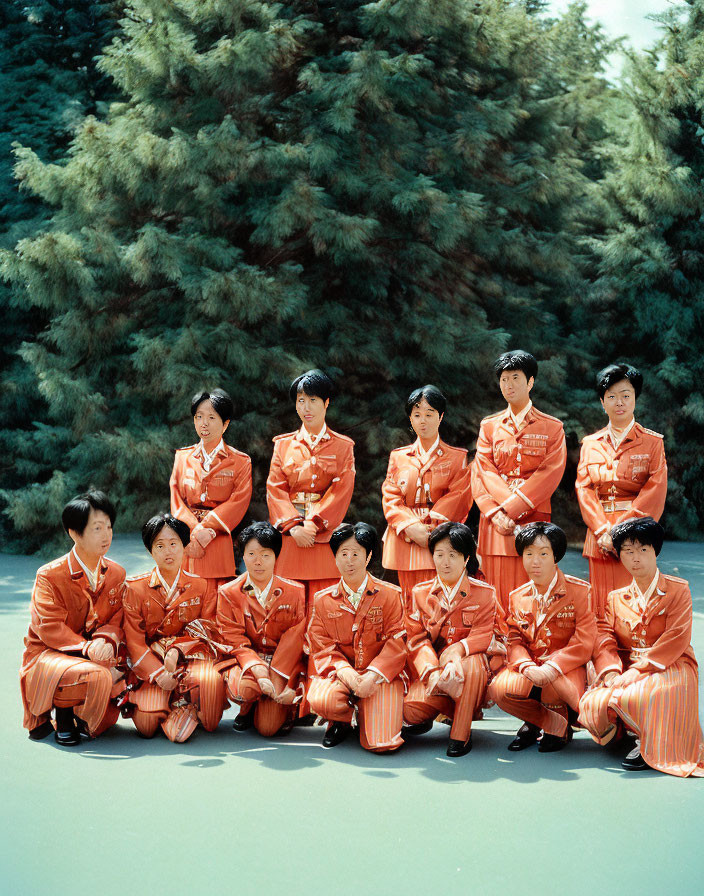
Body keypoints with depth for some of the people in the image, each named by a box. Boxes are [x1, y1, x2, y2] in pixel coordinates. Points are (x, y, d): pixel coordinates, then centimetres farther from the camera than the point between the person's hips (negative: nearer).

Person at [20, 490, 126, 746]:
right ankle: (62, 715, -4)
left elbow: (118, 617, 2)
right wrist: (87, 648, -30)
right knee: (98, 677, -35)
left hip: (97, 653, 6)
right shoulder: (49, 576, -12)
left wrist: (106, 641, -22)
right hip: (48, 653, -6)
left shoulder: (116, 573, 5)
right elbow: (50, 628, -17)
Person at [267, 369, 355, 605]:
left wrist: (313, 524, -14)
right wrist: (293, 526, -11)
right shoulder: (283, 444, 13)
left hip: (325, 535, -1)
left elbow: (342, 491, -2)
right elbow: (275, 489, 4)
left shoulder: (343, 446, 9)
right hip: (289, 536, 1)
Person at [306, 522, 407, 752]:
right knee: (320, 701, -34)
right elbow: (322, 647, 3)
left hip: (380, 675, -1)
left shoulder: (390, 595, 1)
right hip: (340, 671, 1)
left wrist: (372, 676, -17)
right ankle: (341, 723, 5)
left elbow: (396, 643, -3)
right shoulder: (323, 600, 6)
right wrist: (345, 672, -18)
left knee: (381, 744, -19)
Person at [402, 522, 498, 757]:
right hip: (430, 669, 1)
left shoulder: (484, 593, 2)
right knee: (409, 709, -28)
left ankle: (461, 734, -20)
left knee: (473, 663, -38)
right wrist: (432, 671, -21)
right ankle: (424, 719, 14)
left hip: (466, 672, -1)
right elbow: (415, 638, -2)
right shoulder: (420, 593, 8)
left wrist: (457, 650, -30)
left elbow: (482, 636, -8)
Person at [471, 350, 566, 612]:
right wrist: (496, 514, -11)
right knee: (496, 595, -2)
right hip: (496, 522, 2)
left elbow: (549, 475, -5)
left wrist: (510, 508, -14)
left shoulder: (552, 427, 8)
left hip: (533, 521, -2)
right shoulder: (489, 426, 16)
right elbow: (481, 473, 5)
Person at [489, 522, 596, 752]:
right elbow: (514, 641, 5)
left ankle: (559, 724, 1)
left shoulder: (579, 590, -6)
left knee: (553, 685, -38)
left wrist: (552, 668, -26)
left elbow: (584, 642, -12)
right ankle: (536, 721, 4)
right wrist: (527, 667, -19)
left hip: (565, 667, -3)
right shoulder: (517, 597, 9)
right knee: (499, 690, -27)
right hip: (529, 666, 3)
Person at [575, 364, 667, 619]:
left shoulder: (653, 442, 5)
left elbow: (656, 490, -5)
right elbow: (584, 488, 5)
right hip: (600, 537, 3)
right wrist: (602, 530, -10)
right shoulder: (590, 444, 14)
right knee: (602, 607, 1)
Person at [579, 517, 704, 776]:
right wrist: (611, 672, -20)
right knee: (592, 704, -25)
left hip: (669, 669, -4)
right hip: (625, 670, 4)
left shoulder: (678, 590, 0)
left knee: (631, 697, -37)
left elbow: (675, 641, -12)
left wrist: (635, 672, -21)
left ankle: (651, 745, -9)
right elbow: (604, 638, 1)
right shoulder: (616, 597, 13)